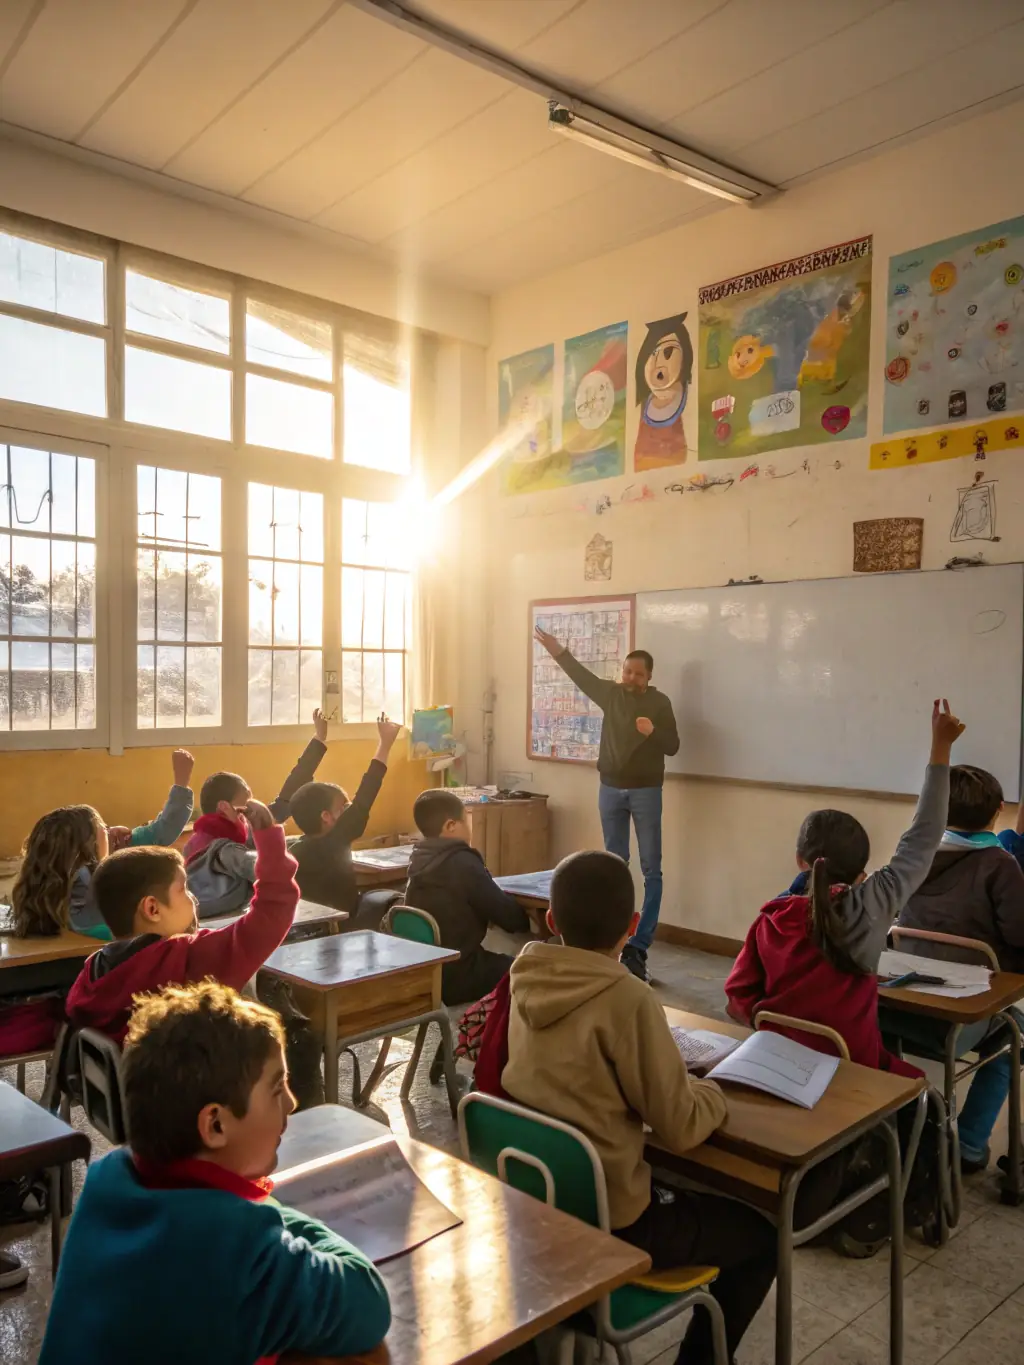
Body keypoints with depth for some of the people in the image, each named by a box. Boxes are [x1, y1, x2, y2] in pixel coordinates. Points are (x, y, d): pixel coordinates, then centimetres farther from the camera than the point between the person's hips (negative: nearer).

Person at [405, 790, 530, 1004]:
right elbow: (507, 914, -13)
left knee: (503, 961, 25)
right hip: (454, 978, -8)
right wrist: (528, 918, 6)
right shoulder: (462, 862, -19)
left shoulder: (420, 860, 3)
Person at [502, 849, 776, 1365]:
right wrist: (714, 1091, 1)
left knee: (678, 1187, 34)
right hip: (605, 1220, -6)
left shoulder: (527, 982, -5)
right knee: (760, 1238, 16)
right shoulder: (627, 998, -25)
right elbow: (680, 1128, -18)